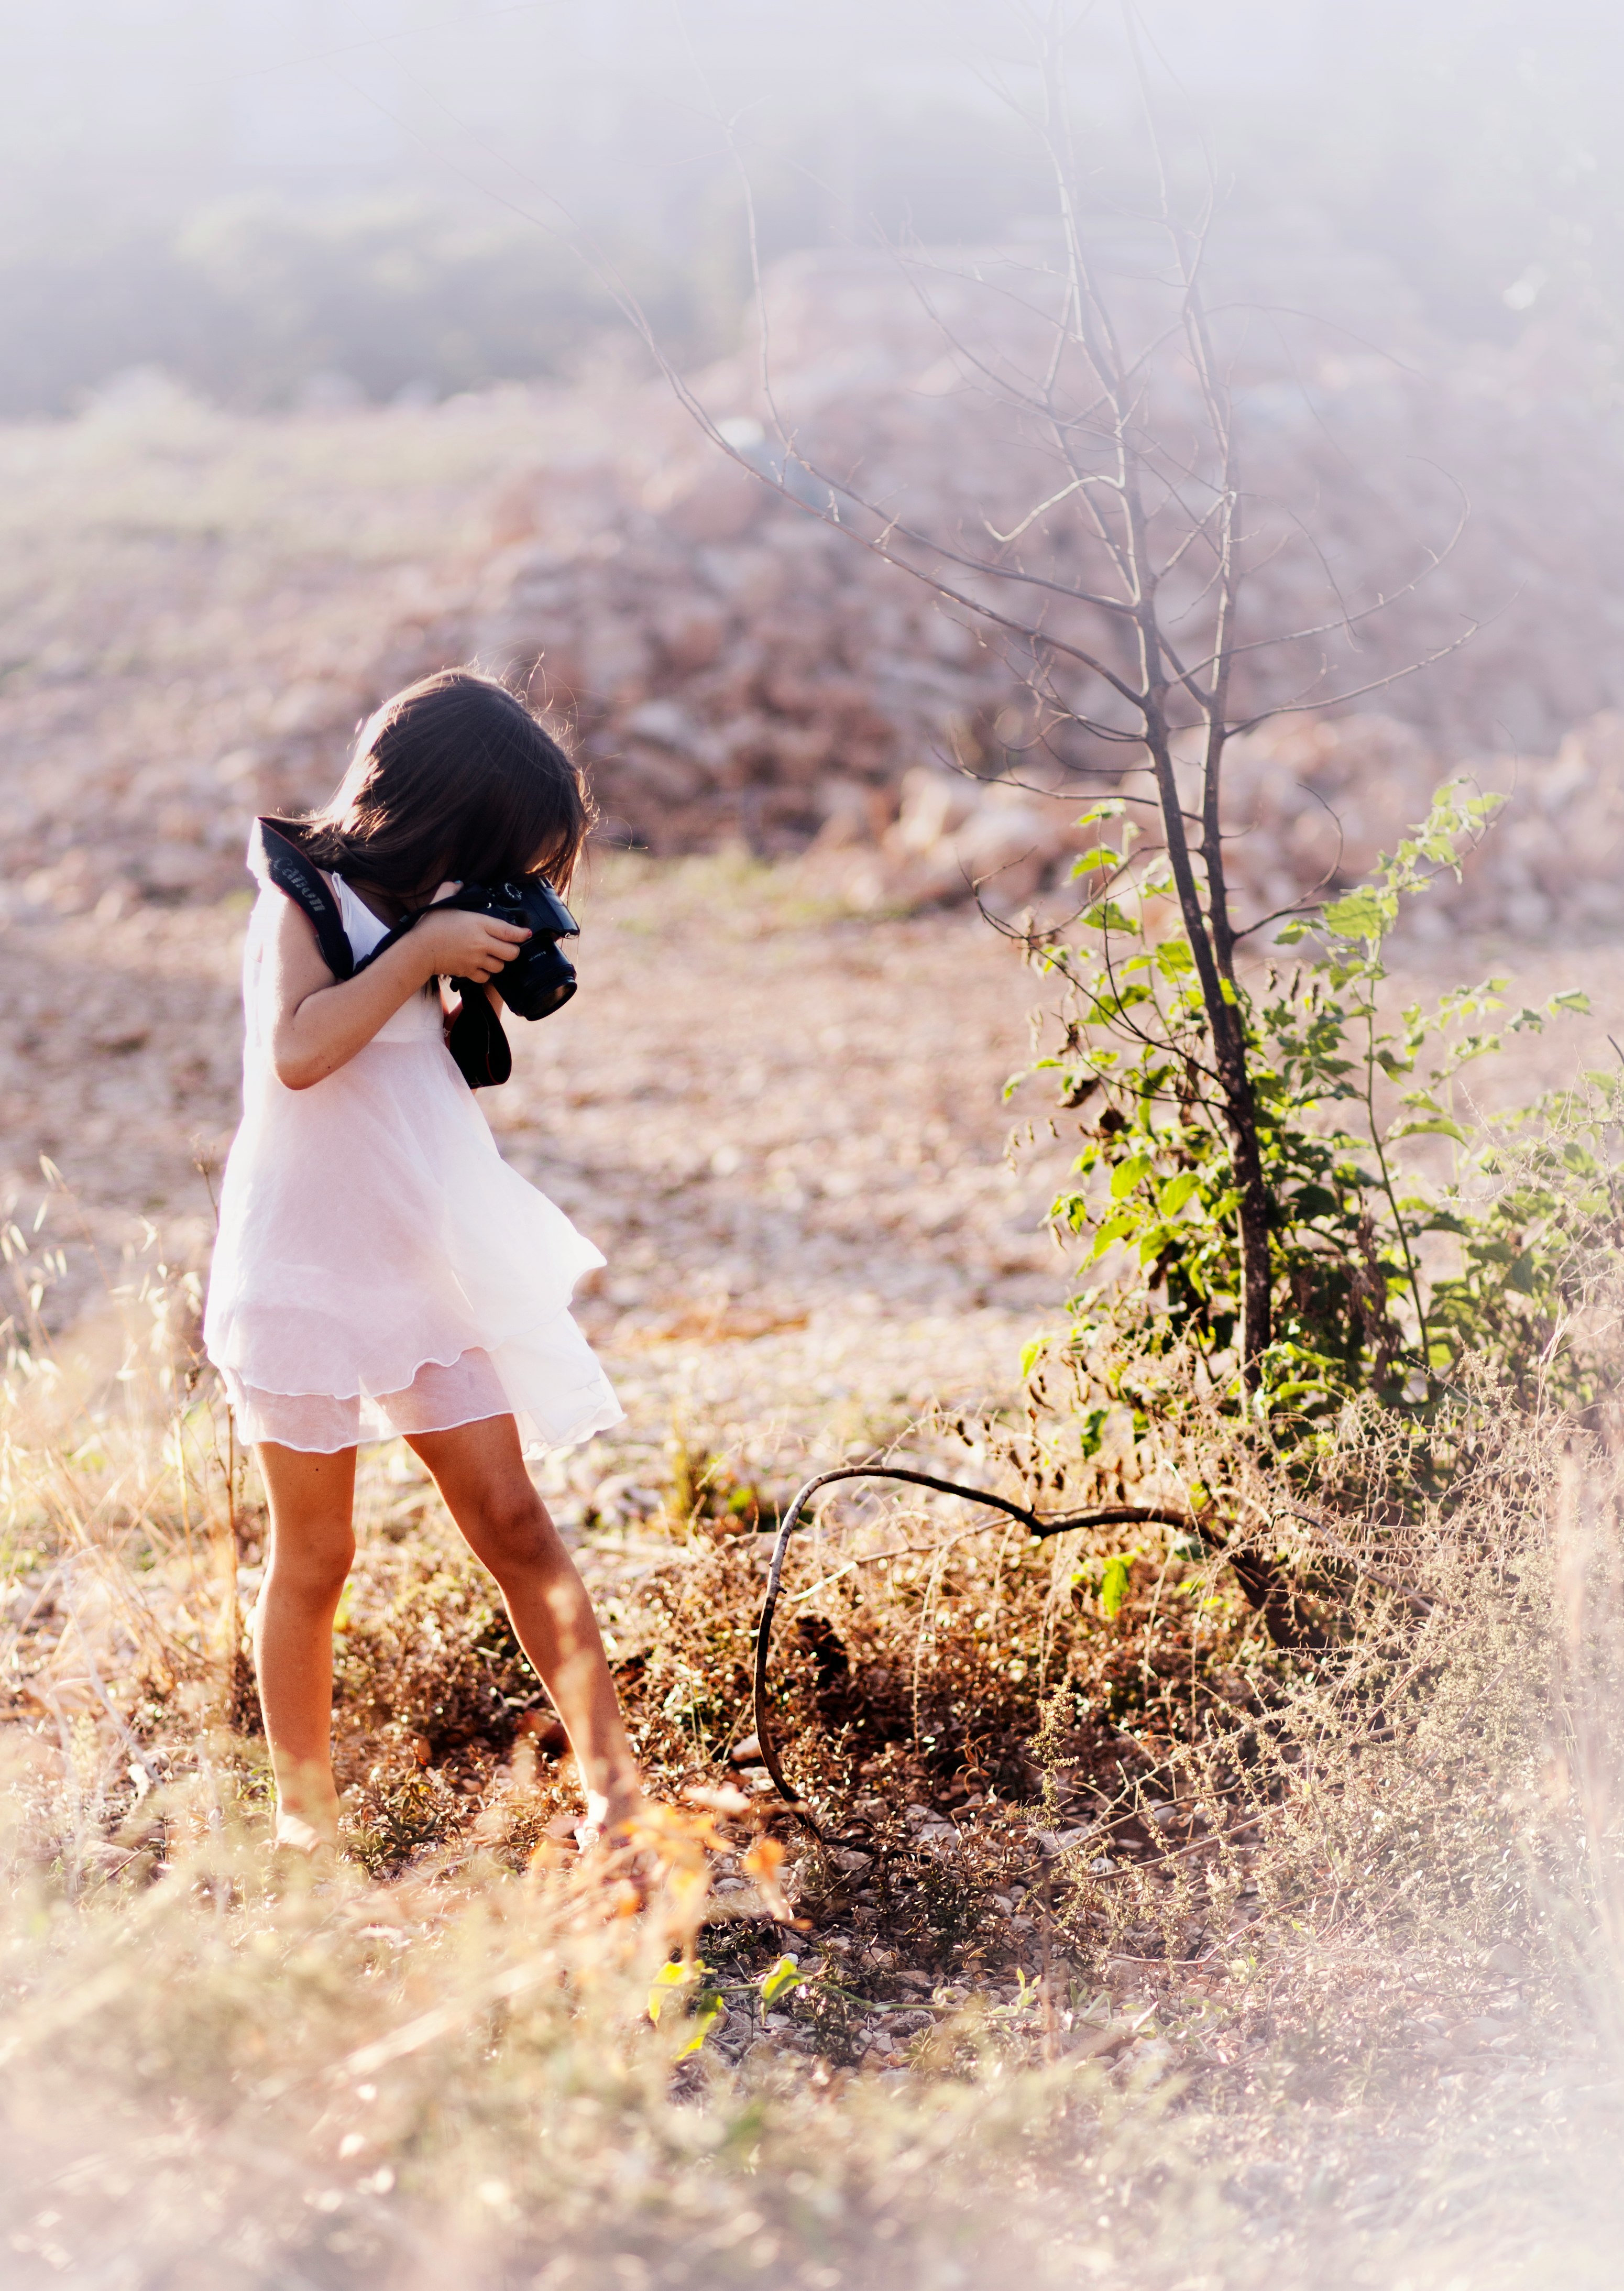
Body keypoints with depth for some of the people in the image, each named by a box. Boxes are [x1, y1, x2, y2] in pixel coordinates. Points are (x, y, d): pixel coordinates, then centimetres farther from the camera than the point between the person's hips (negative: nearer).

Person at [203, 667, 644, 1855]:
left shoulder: (424, 912, 10)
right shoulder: (308, 897, -11)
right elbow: (299, 1050, -28)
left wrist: (485, 987, 1)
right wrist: (423, 951, -22)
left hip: (429, 1273, 7)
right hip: (305, 1277, -6)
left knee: (515, 1521, -1)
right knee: (314, 1557, 5)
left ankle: (610, 1774, -2)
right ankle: (306, 1813, 18)